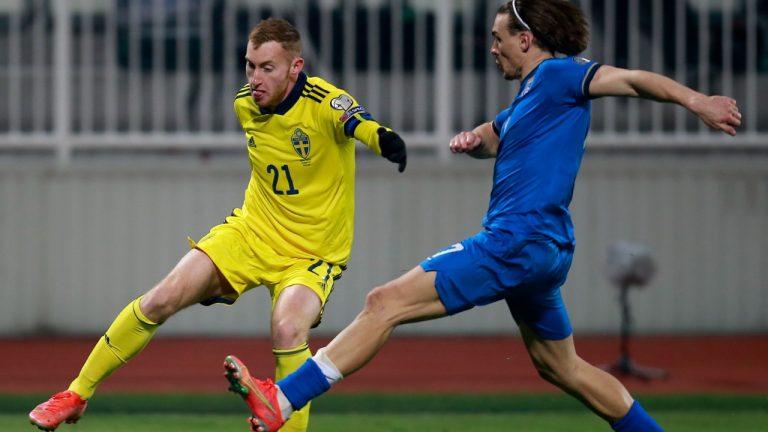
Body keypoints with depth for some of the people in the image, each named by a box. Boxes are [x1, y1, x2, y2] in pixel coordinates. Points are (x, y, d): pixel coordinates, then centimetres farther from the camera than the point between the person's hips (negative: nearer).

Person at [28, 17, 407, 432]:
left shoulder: (323, 102, -23)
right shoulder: (245, 103, -4)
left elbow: (357, 121, -48)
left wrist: (385, 140, -70)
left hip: (312, 253, -5)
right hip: (252, 231, 5)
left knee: (287, 331, -33)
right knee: (161, 299, -8)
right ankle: (77, 394, 6)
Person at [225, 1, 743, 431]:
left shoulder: (557, 75, -7)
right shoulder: (529, 97, 21)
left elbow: (630, 78, -19)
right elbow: (490, 140, 30)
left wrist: (696, 100, -35)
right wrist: (470, 139, 4)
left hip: (519, 242, -11)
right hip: (539, 250, 11)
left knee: (386, 302, -15)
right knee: (560, 366, 22)